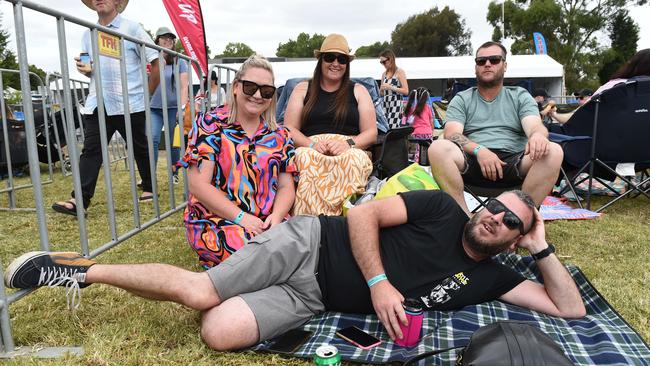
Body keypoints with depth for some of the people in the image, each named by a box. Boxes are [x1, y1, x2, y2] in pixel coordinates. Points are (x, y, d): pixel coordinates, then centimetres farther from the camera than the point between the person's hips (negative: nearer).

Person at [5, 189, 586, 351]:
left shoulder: (487, 278, 8)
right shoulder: (441, 208, -2)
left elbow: (571, 309, 8)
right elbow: (362, 214, -9)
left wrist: (542, 248, -1)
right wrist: (379, 282, -17)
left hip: (315, 300, 2)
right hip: (313, 242, -2)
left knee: (221, 332, -18)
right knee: (200, 291, -18)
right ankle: (83, 270, 10)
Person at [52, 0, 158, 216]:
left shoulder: (131, 28, -1)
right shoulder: (88, 34, 15)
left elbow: (156, 61, -2)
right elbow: (91, 69, 23)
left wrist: (148, 93, -1)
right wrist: (86, 69, -1)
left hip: (129, 103, -4)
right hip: (97, 103, 4)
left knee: (140, 148, 7)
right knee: (91, 150, -4)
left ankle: (149, 189, 24)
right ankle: (79, 200, -6)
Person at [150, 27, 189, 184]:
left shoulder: (179, 61, 3)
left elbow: (184, 86, -1)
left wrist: (182, 108, -12)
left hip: (173, 107, 0)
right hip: (154, 108, 1)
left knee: (174, 142, 6)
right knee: (151, 140, -11)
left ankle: (174, 173, 19)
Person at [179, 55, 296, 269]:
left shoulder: (279, 135, 11)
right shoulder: (210, 124, -1)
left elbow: (286, 186, 8)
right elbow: (198, 185, -8)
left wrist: (277, 215, -14)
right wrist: (241, 217, -16)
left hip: (267, 222, 4)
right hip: (215, 221, -3)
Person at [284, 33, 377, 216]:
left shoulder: (358, 91, 20)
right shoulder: (303, 89, 20)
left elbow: (371, 133, 11)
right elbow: (289, 129, 11)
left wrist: (348, 143, -10)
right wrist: (312, 144, -10)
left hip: (349, 152, 0)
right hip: (310, 150, 1)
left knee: (355, 160, -37)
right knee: (303, 157, -37)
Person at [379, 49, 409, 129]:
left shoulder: (400, 72, 0)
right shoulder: (384, 74, 16)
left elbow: (406, 91, -9)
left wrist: (390, 87, -14)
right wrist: (381, 89, 2)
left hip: (396, 104, -5)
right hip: (385, 103, 6)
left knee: (392, 129, -16)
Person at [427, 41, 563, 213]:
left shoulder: (520, 96, 18)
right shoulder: (461, 99, 15)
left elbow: (535, 126, 0)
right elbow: (452, 134, -2)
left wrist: (538, 135, -27)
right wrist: (479, 150, -23)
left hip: (513, 165, 1)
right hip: (472, 163, -1)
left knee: (553, 152, -27)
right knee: (438, 147, -30)